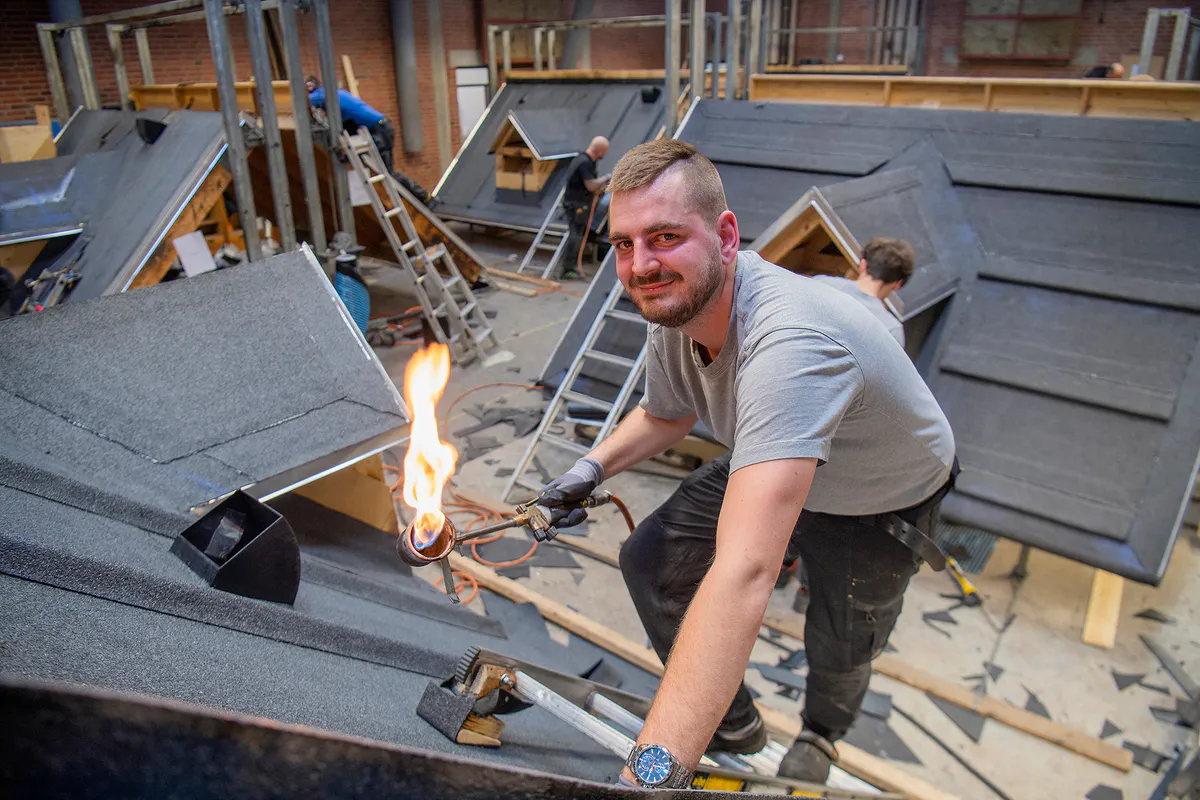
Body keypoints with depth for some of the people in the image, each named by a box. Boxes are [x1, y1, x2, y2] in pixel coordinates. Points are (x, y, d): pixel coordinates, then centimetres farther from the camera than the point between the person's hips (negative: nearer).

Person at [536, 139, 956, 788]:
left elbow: (744, 574, -55)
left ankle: (821, 735, 49)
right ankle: (733, 724, 24)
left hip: (883, 503, -5)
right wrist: (595, 465, -14)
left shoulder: (790, 342, -46)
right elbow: (665, 417, 5)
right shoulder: (673, 303, -19)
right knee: (649, 561, -2)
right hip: (768, 466, 6)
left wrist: (651, 769, -58)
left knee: (838, 654, 7)